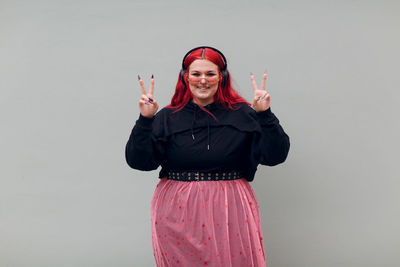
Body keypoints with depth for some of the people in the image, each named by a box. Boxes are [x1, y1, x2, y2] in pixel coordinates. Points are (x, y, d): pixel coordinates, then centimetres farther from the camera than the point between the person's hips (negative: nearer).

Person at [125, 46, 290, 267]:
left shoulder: (242, 114, 0)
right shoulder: (167, 118, 1)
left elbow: (275, 155, -5)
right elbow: (138, 161, -5)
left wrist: (264, 115, -14)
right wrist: (145, 119, -14)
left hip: (229, 212, 0)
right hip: (178, 215, 0)